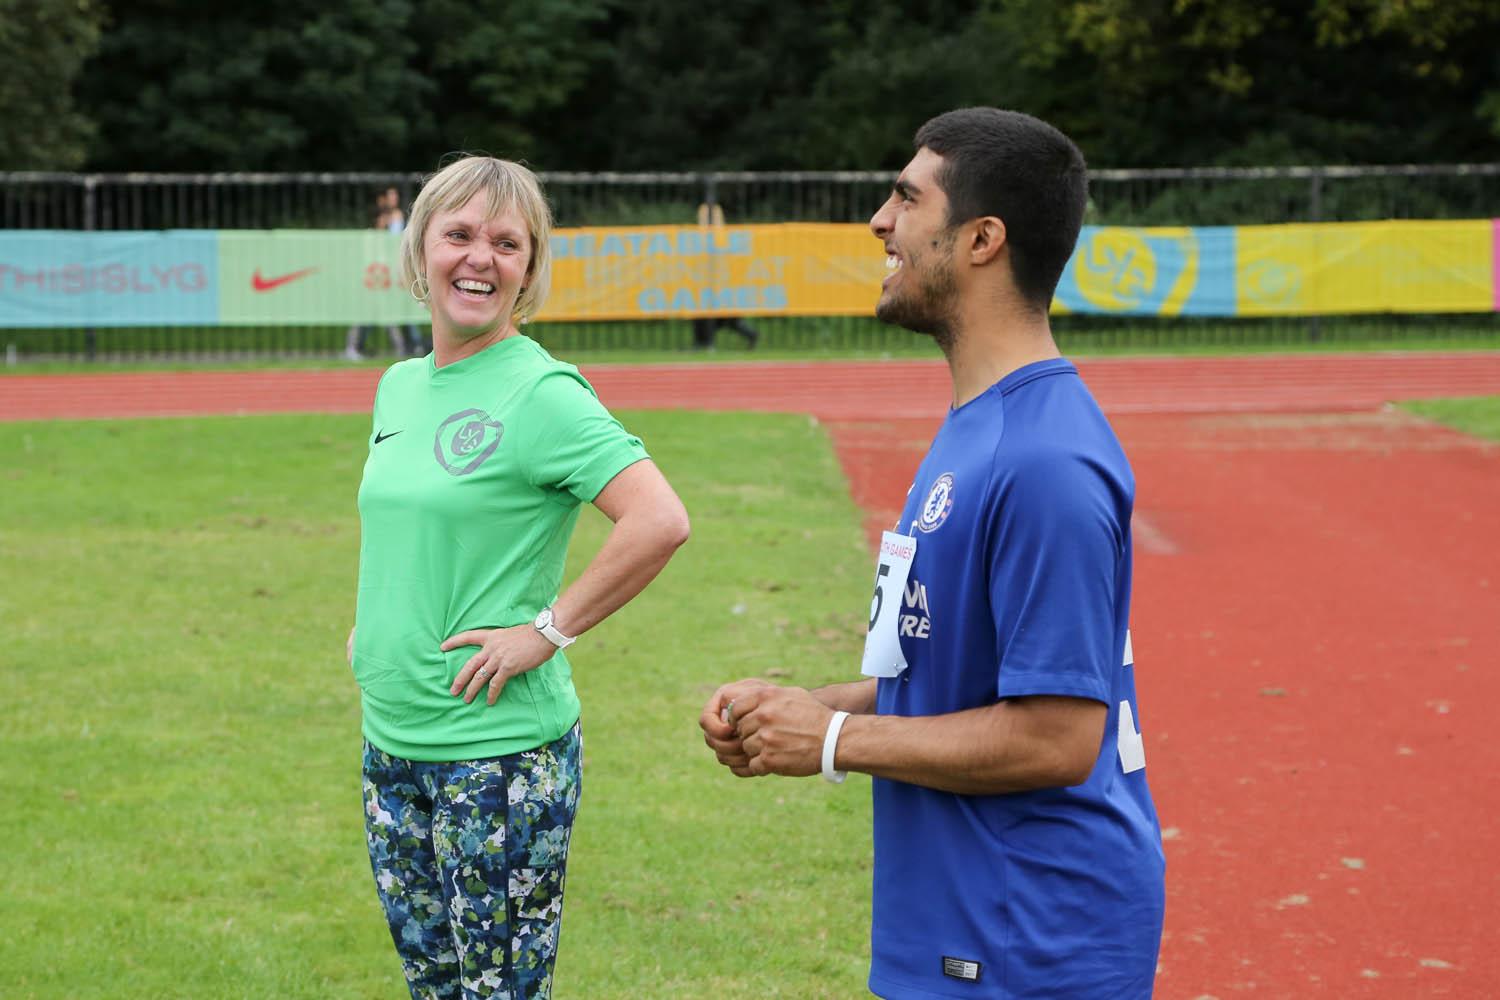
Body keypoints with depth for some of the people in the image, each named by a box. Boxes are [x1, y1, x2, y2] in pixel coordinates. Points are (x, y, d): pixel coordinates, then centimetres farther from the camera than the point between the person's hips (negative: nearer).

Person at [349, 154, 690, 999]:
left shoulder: (540, 392, -14)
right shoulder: (400, 385, 10)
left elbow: (660, 521, -25)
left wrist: (549, 628, -20)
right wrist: (373, 617, 14)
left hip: (502, 751, -8)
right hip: (393, 741, 8)